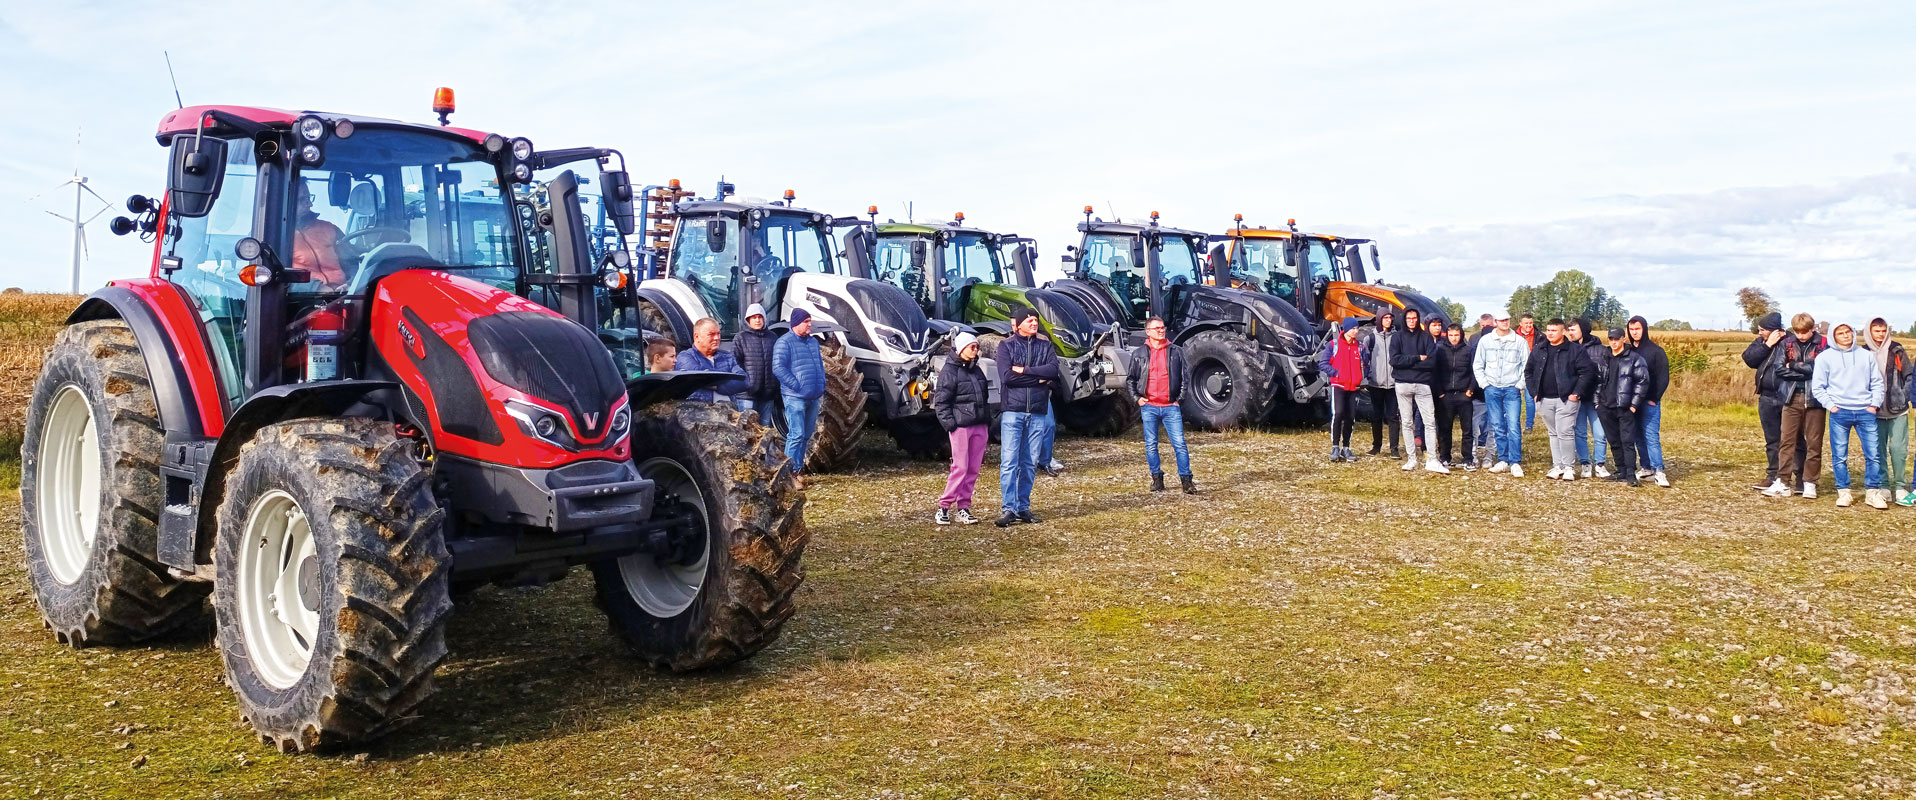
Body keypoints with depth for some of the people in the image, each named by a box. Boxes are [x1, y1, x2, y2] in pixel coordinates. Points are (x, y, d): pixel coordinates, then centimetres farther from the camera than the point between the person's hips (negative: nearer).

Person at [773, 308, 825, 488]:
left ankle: (799, 468, 21)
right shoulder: (785, 342, -7)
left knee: (807, 435, 12)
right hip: (795, 397, -8)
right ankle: (792, 472, -8)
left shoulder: (813, 342, 16)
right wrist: (796, 385, -16)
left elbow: (820, 365, 26)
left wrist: (822, 385, 13)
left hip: (813, 397, 8)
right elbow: (778, 368, -14)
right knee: (796, 434, -11)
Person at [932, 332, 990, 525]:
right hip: (961, 427, -7)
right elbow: (941, 401, -7)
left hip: (980, 427, 7)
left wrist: (988, 426, 19)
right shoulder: (949, 371, -4)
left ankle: (963, 508, 11)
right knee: (960, 467, -9)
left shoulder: (977, 370, 19)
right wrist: (949, 423, -15)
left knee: (973, 469, 5)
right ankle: (943, 507, -1)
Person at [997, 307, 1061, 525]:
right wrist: (1039, 377, -7)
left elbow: (1054, 371, -6)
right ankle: (1010, 508, -6)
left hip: (1037, 412, 3)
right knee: (1009, 462, -8)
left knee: (1030, 463, 6)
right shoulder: (1006, 346, 3)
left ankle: (1024, 507, 12)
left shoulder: (1046, 347, 11)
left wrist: (1025, 370, -11)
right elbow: (1007, 376, -12)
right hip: (1013, 411, -3)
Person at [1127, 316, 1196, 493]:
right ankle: (1157, 478, 13)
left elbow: (1185, 376, 11)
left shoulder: (1176, 351, 7)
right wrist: (1137, 397, 3)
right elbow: (1130, 378, 15)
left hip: (1171, 406, -1)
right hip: (1149, 407, 1)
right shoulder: (1139, 354, 7)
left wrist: (1179, 398, 3)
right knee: (1151, 445, 3)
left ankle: (1186, 480, -2)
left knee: (1179, 444, -6)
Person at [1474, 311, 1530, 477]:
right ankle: (1503, 459, 14)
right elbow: (1477, 365, 11)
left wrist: (1520, 385, -3)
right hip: (1492, 389, 2)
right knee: (1497, 427, 5)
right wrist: (1485, 384, 2)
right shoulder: (1485, 341, 6)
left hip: (1512, 389, -2)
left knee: (1514, 426, -9)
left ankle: (1515, 462, -7)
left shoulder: (1519, 341, 2)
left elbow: (1527, 365, 4)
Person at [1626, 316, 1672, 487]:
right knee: (1638, 437, 7)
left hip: (1649, 402, -5)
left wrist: (1654, 398, -11)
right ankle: (1646, 468, 14)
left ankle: (1659, 472, -10)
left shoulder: (1656, 351, -2)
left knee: (1651, 437, -10)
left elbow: (1663, 378, -5)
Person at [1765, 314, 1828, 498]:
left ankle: (1809, 482, 11)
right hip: (1792, 398, 2)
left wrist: (1794, 366, -8)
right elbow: (1780, 368, -6)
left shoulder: (1823, 344, -1)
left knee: (1814, 442, 4)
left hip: (1814, 399, -1)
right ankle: (1783, 482, 2)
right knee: (1787, 440, 1)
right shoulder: (1787, 343, 4)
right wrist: (1806, 372, -10)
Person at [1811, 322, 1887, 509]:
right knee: (1839, 456, 0)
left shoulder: (1866, 355, 12)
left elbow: (1877, 383, 13)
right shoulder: (1825, 357, 5)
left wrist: (1875, 404, 2)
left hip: (1865, 412, 1)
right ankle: (1843, 492, 10)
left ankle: (1873, 492, 8)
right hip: (1839, 413, -1)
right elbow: (1817, 387, 4)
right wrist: (1830, 405, -5)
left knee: (1874, 454, -2)